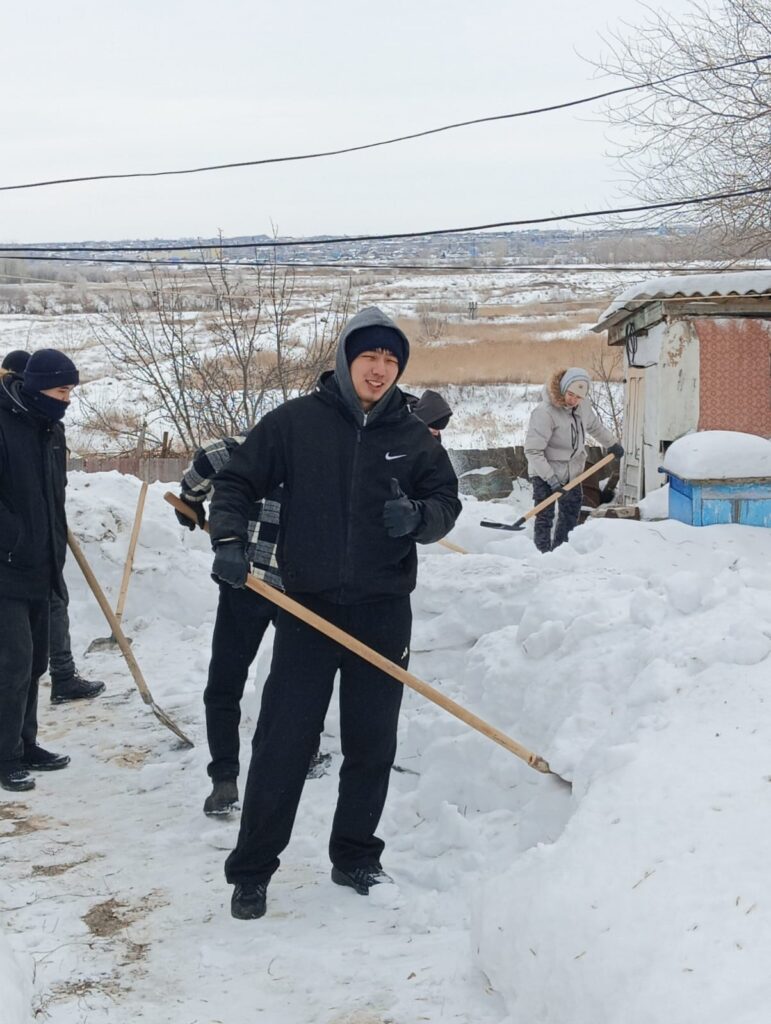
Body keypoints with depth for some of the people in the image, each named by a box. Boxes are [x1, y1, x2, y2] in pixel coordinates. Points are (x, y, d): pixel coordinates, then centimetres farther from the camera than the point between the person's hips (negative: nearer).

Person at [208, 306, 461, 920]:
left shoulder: (413, 436, 4)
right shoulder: (296, 421, -1)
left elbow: (447, 503, 7)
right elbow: (238, 483, 3)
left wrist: (418, 516, -15)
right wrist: (229, 541, -13)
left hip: (384, 612, 2)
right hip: (308, 607, -2)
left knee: (372, 746, 10)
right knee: (282, 743, -1)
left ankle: (356, 857, 27)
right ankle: (252, 870, 10)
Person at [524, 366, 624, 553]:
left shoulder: (584, 405, -5)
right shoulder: (545, 412, -27)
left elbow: (595, 426, 19)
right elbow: (532, 450, -26)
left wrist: (612, 444, 30)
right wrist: (551, 479, -27)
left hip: (572, 471, 7)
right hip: (545, 474, -7)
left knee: (571, 512, 14)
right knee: (545, 517, -8)